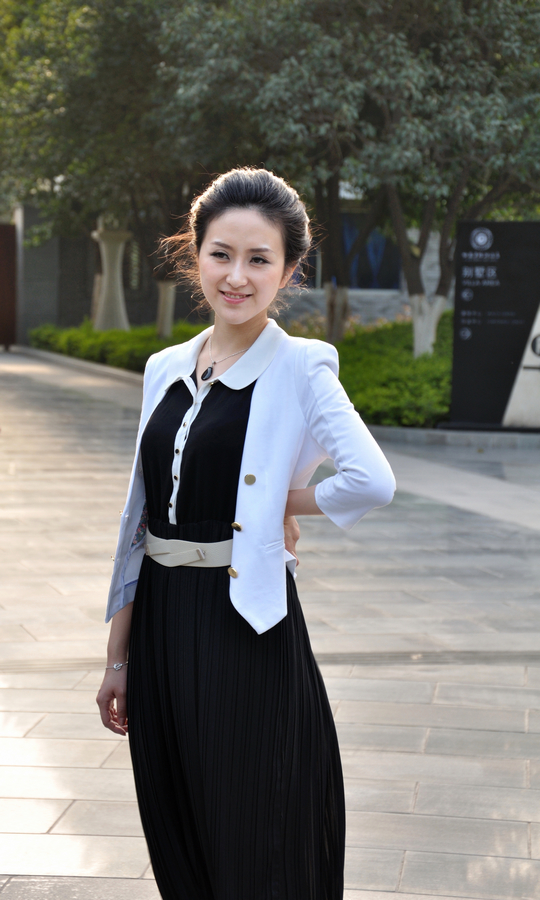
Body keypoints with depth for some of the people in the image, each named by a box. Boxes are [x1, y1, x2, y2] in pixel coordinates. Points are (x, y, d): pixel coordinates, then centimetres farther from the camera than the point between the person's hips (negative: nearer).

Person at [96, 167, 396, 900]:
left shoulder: (299, 368, -9)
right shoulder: (166, 370, 8)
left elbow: (373, 481, -28)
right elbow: (140, 520, 11)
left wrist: (284, 500, -11)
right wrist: (118, 657, 12)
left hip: (244, 627, -6)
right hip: (161, 625, 6)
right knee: (177, 840, 16)